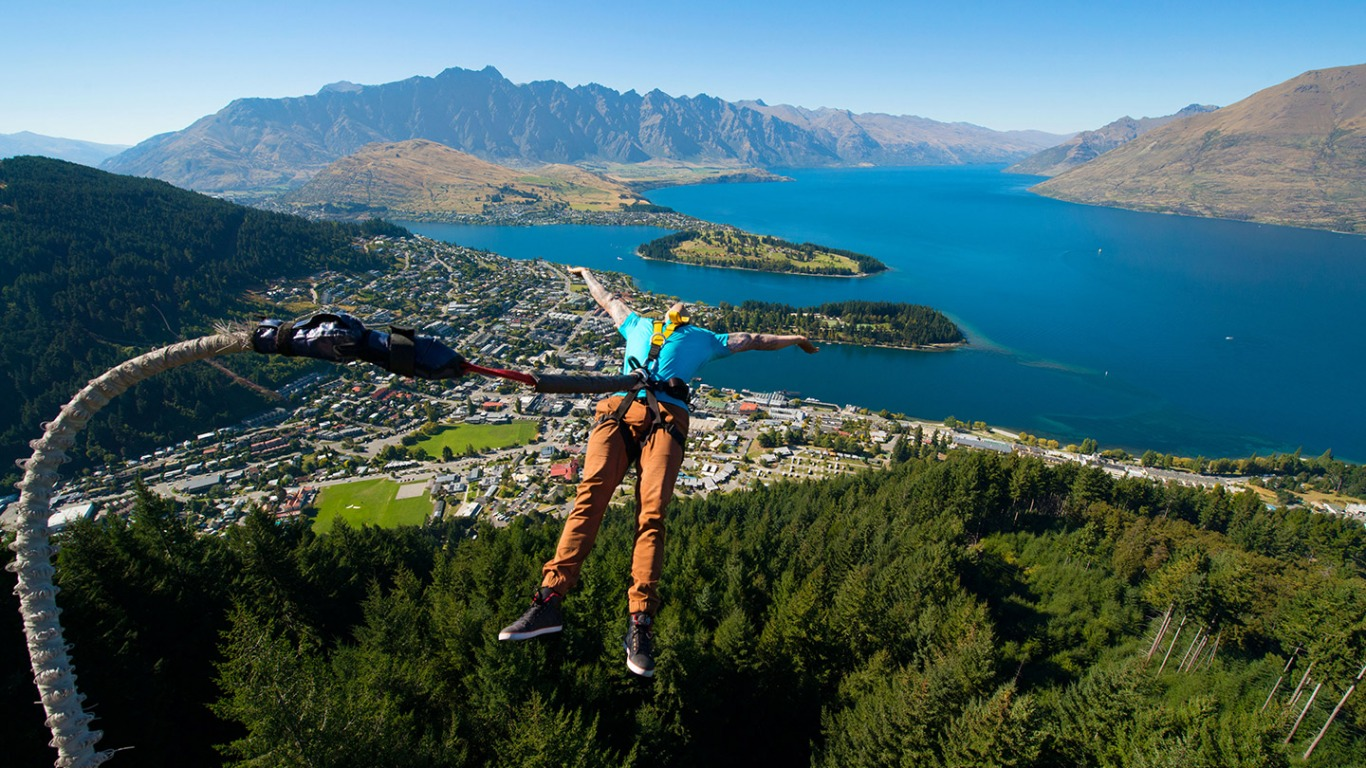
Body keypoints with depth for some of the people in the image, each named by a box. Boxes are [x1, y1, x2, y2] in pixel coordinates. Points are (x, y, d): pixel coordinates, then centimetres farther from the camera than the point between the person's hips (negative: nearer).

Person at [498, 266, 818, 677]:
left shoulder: (705, 339, 42)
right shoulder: (638, 325, 42)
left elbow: (754, 340, 56)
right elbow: (609, 299, 60)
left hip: (667, 419, -1)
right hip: (618, 410, 1)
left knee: (651, 514, -21)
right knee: (590, 496, -21)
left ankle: (640, 623, -26)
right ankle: (549, 600, -26)